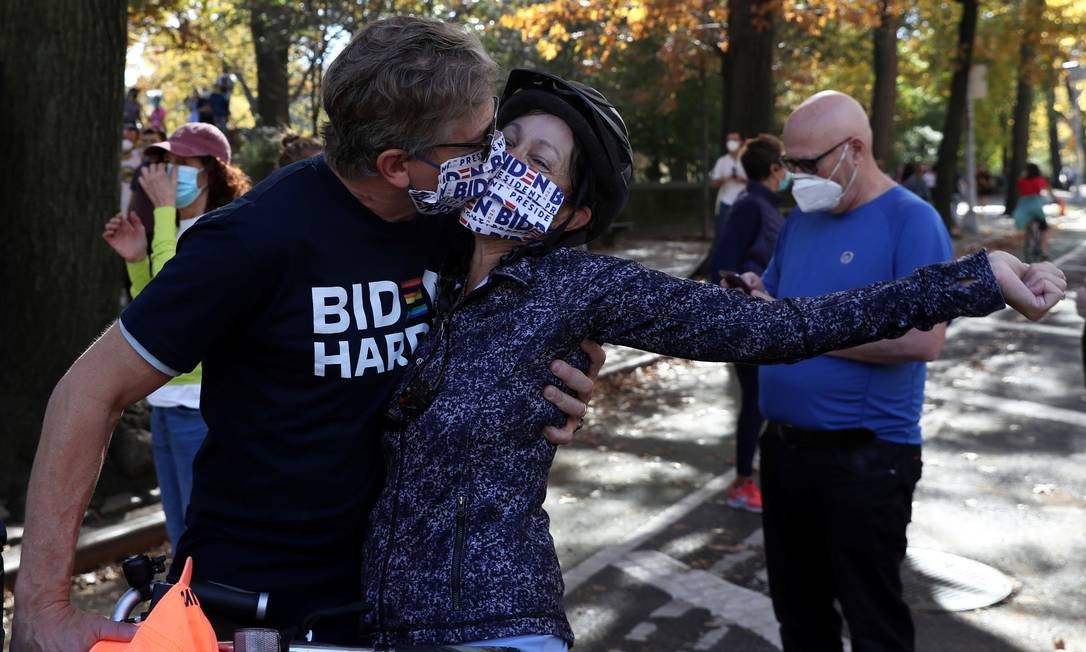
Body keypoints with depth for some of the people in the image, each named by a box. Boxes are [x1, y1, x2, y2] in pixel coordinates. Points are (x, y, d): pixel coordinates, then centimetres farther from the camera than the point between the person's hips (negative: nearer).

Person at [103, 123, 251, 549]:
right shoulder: (181, 230, 13)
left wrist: (164, 208, -18)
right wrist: (135, 260, 3)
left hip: (203, 404, -9)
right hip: (166, 402, 9)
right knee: (181, 541, 19)